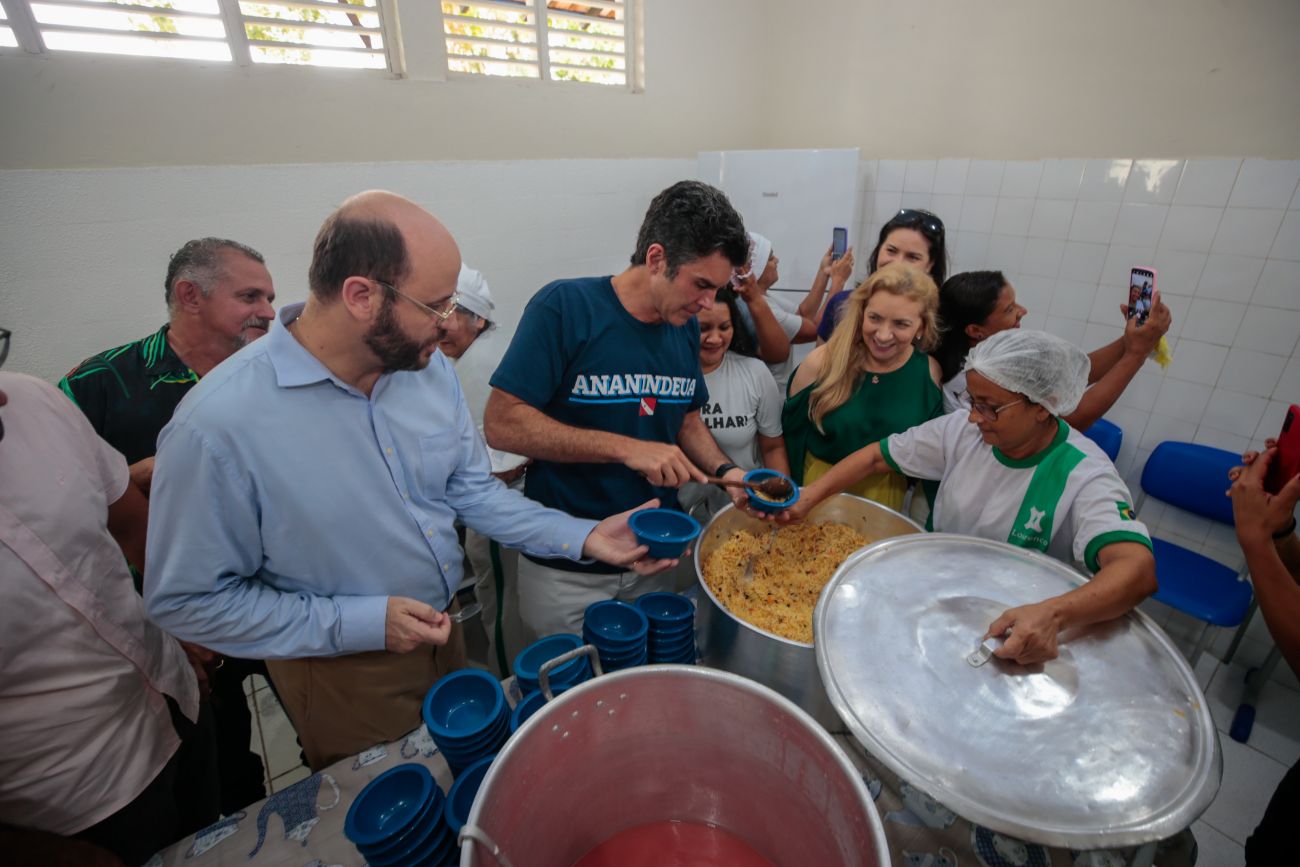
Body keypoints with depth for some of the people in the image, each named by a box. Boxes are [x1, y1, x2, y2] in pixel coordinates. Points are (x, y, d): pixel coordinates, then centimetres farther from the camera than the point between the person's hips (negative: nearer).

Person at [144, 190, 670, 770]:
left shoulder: (431, 368, -10)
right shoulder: (218, 424, -27)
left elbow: (471, 489, -2)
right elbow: (186, 600, -17)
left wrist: (583, 537, -12)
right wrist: (359, 623, -23)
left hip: (444, 635, 6)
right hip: (343, 675, -5)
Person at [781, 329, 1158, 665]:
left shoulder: (1084, 477, -20)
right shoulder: (961, 429, -8)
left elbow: (1138, 569, -34)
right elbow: (876, 456, -4)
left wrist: (1053, 614, -54)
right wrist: (809, 496, -16)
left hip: (1014, 629, -3)